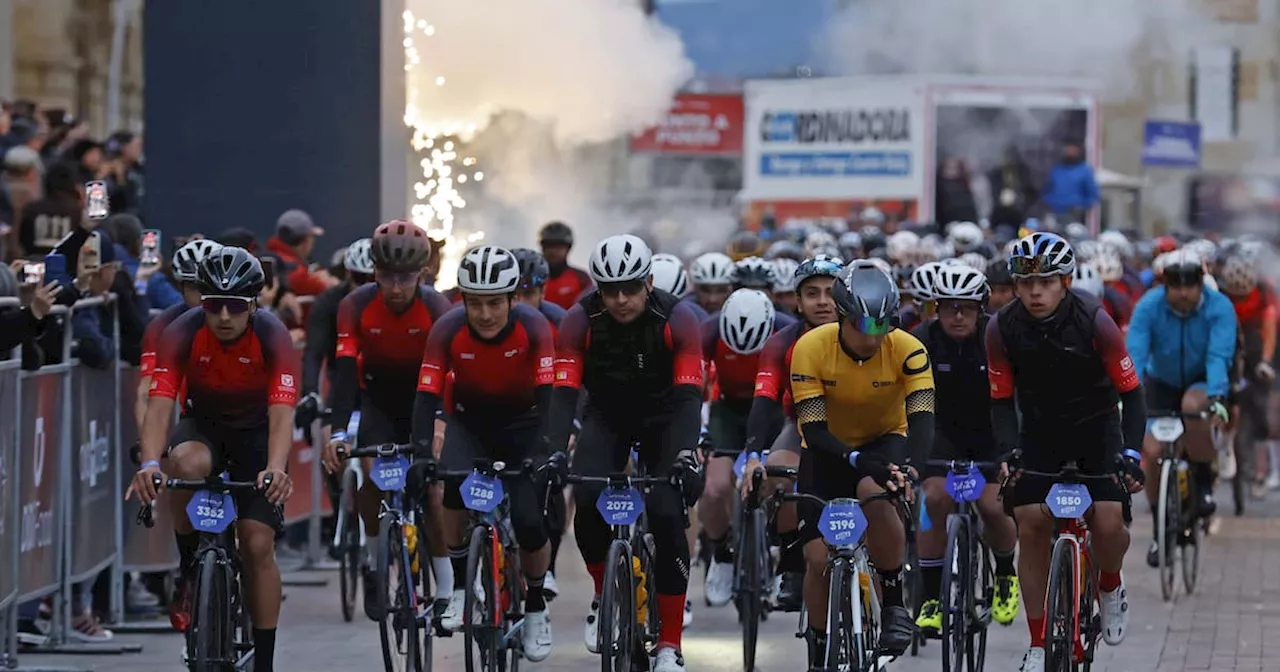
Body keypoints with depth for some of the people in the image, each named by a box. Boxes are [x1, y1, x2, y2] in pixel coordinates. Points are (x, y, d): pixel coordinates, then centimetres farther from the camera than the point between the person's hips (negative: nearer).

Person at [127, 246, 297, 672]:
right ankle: (189, 570, -13)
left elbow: (282, 414, -36)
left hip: (256, 433, -1)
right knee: (186, 464, -36)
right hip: (203, 425, 1)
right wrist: (150, 464, -50)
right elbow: (159, 405, -32)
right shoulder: (182, 333, -24)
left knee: (258, 545, -12)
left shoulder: (273, 337, -26)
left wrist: (276, 469, -55)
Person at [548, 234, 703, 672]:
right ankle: (604, 595, 3)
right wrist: (554, 453, -43)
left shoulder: (676, 320, -26)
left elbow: (689, 394, -32)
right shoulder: (580, 321, -23)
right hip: (607, 417, 1)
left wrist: (685, 453, -48)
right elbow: (564, 393, -28)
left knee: (667, 514, -20)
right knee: (588, 500, -26)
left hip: (663, 417, -1)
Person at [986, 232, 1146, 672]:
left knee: (1109, 524, -20)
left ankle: (1110, 586, 16)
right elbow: (1001, 401, -10)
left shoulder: (1094, 322, -24)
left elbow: (1131, 393, -18)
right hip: (1040, 433, 2)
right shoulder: (1002, 330, -18)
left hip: (1096, 429, -2)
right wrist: (1008, 451, -27)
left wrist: (1131, 452, -31)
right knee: (1031, 526, -11)